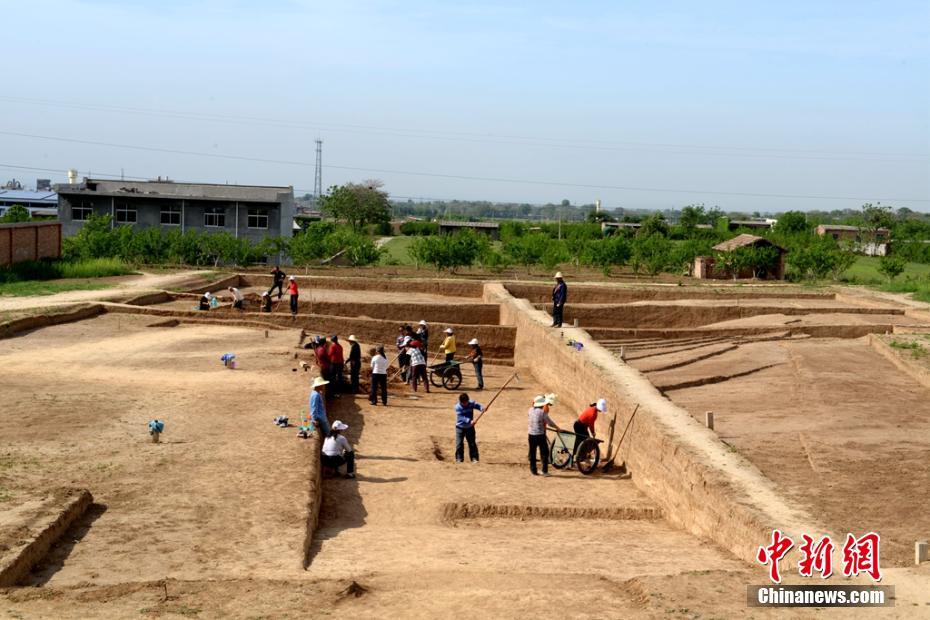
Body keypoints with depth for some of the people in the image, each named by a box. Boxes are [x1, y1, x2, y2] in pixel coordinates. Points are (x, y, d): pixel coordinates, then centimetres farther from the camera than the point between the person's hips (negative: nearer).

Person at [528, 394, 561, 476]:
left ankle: (533, 470, 15)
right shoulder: (543, 412, -14)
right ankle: (545, 471, 5)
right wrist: (557, 428, 7)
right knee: (544, 452, 7)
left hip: (531, 435, 5)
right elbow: (549, 422, -6)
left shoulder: (531, 410, 0)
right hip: (540, 435, -5)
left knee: (532, 453, 12)